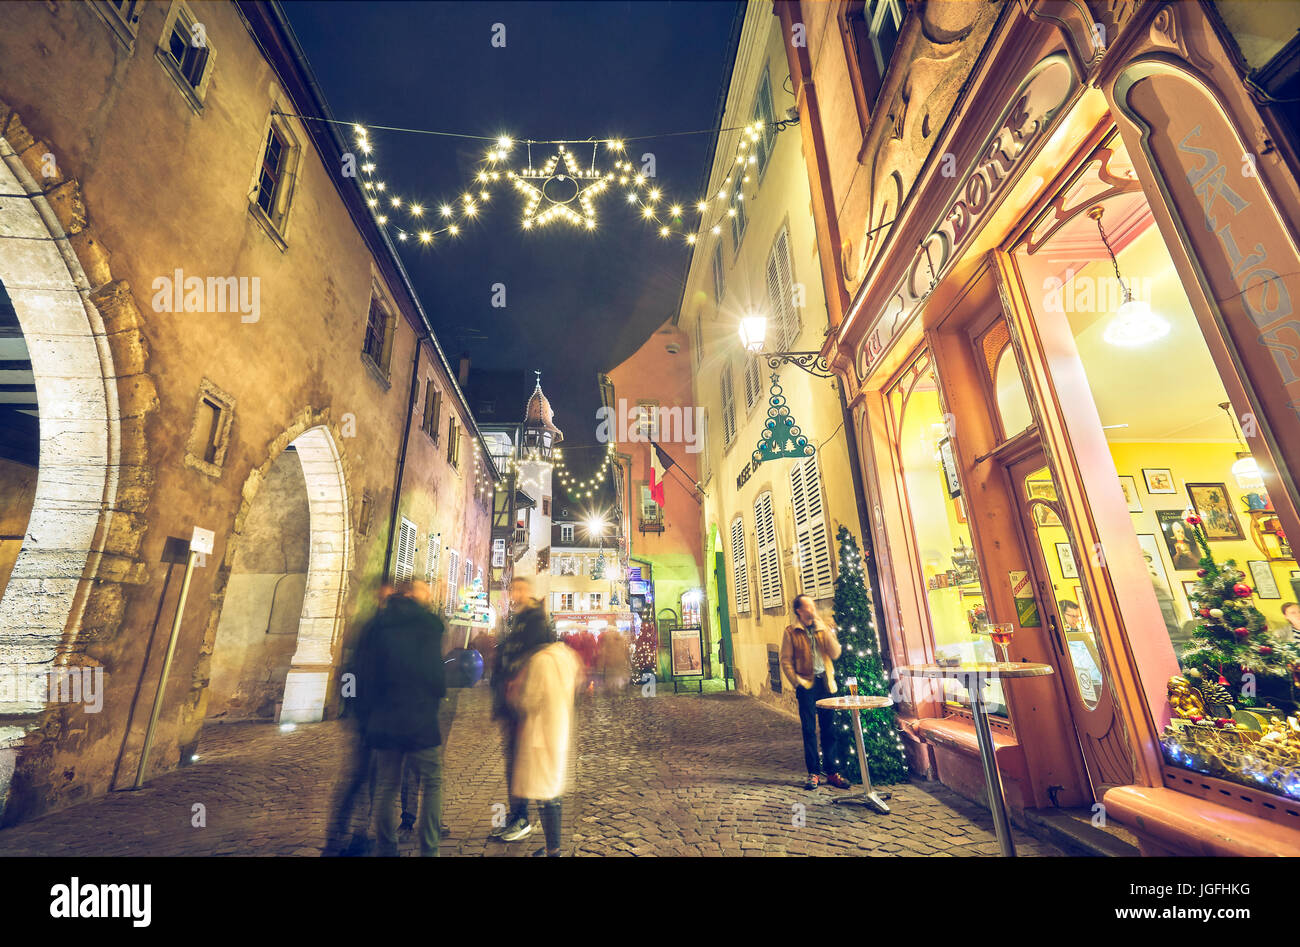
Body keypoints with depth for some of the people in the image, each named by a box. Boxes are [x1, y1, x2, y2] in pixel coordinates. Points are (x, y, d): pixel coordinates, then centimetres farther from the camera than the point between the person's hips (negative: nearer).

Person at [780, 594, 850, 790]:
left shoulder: (825, 628, 9)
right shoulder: (791, 632, -1)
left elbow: (835, 653, -3)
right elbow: (785, 661, -1)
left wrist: (824, 629, -11)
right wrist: (797, 682, -9)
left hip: (825, 682, 3)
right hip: (806, 684, -3)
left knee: (829, 729, 8)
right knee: (809, 730, 1)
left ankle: (831, 772, 19)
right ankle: (814, 773, 13)